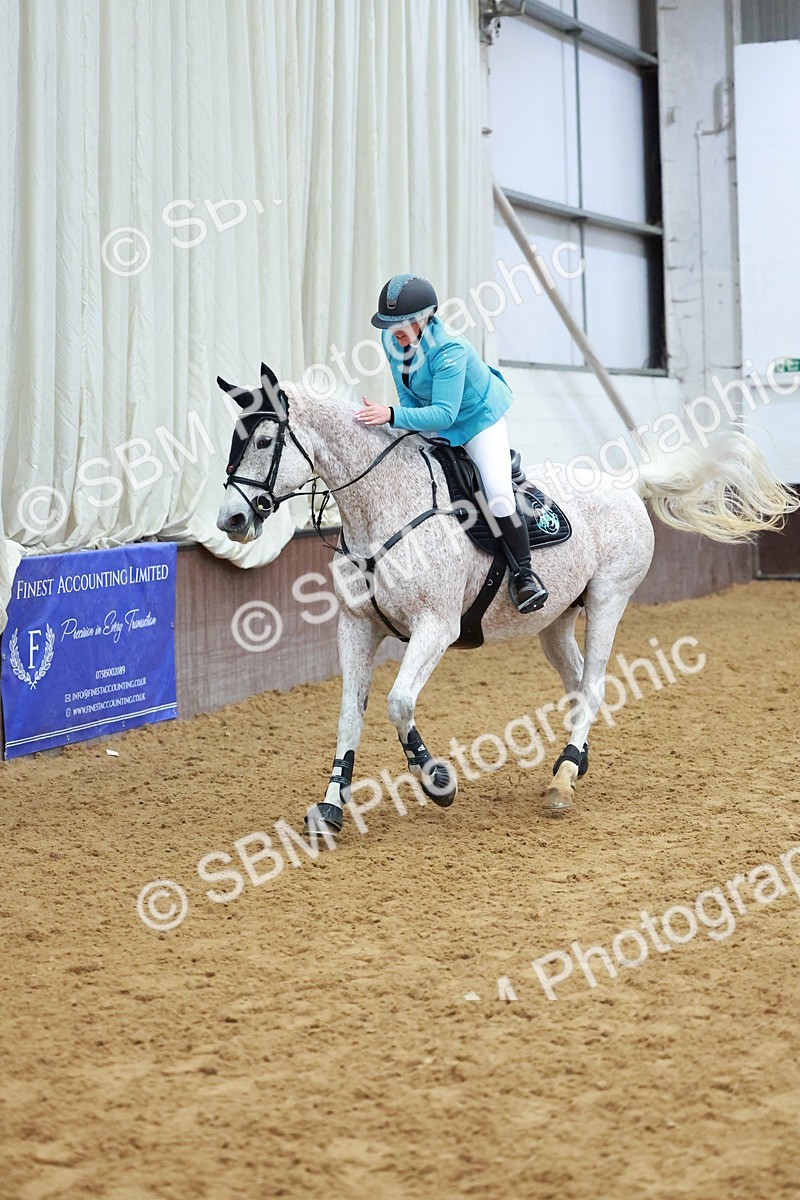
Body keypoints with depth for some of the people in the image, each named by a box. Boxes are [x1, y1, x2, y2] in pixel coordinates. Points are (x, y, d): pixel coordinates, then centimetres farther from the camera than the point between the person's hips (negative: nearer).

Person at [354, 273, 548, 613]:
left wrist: (392, 416, -50)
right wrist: (415, 429, -14)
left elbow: (444, 414, -41)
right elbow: (407, 393, 1)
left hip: (478, 417, -8)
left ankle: (523, 572, -7)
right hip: (432, 424, 8)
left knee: (498, 496, -21)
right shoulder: (391, 339, -13)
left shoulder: (449, 350, -35)